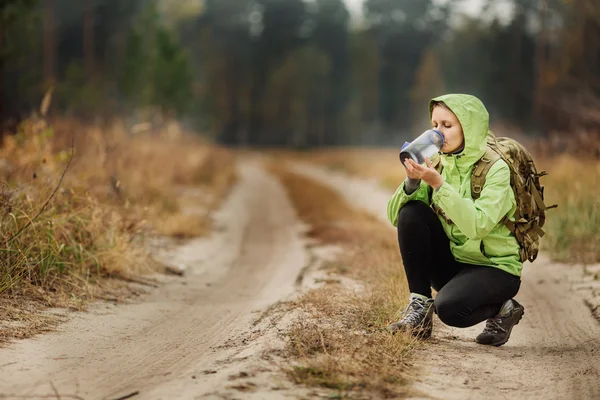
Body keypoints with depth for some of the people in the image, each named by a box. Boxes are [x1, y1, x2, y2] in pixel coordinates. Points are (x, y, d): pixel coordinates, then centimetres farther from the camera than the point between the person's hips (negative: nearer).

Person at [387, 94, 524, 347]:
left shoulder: (496, 169, -16)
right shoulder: (438, 164, 0)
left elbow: (477, 226, -32)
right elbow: (396, 217, -6)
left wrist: (438, 184, -34)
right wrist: (412, 181, -23)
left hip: (494, 267, -6)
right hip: (451, 262, 6)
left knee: (450, 308, -33)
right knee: (412, 213, -18)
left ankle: (502, 309, 1)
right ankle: (419, 308, -12)